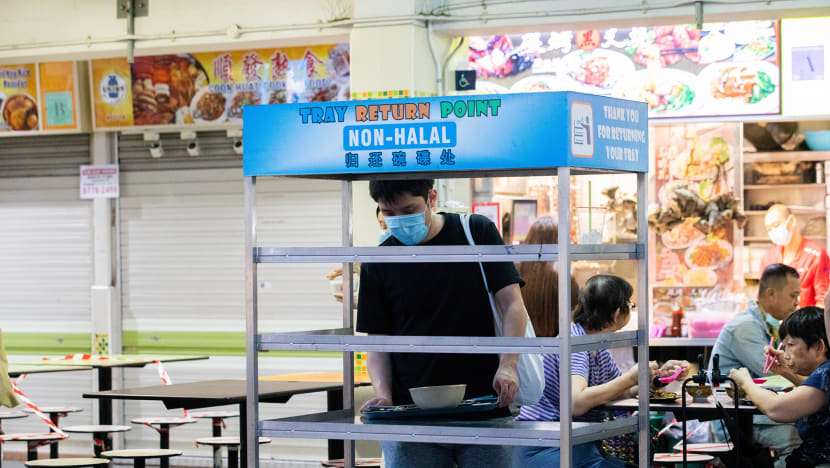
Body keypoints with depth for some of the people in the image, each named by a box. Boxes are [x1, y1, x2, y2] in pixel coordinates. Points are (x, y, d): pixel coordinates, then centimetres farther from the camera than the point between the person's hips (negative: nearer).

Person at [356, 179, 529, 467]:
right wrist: (383, 394, -9)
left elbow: (512, 305, -1)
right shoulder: (379, 263, 6)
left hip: (483, 410, -1)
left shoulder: (477, 233, 2)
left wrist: (508, 365, -17)